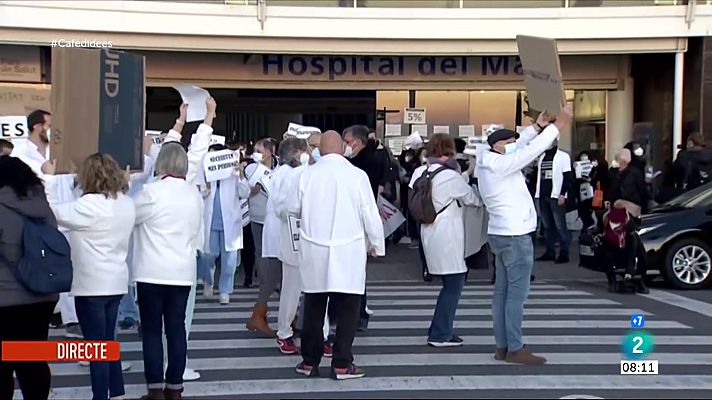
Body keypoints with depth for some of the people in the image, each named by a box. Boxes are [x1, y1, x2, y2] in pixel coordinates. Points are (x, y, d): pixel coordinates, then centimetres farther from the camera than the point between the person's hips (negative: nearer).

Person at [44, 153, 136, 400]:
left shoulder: (90, 204, -20)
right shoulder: (126, 203, 5)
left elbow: (56, 213, -11)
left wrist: (49, 179, -1)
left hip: (92, 285, -8)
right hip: (116, 282, 8)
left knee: (96, 345, 0)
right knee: (108, 341, 17)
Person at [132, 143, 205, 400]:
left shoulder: (152, 191, -12)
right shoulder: (194, 193, 5)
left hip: (153, 272, -5)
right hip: (182, 272, 5)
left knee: (152, 330, 3)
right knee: (177, 328, 9)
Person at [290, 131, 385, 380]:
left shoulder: (308, 174, -4)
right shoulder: (357, 175, -8)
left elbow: (294, 208, 7)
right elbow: (370, 214, -4)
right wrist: (376, 244, 10)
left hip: (314, 251, 2)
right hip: (347, 252, -2)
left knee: (314, 308, 12)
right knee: (346, 309, 4)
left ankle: (310, 361, 18)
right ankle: (342, 364, 4)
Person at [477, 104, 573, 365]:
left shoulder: (488, 163, 9)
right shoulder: (500, 164, -18)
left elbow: (521, 147, 15)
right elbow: (532, 151, -20)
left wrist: (539, 125, 11)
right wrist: (558, 125, -14)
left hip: (502, 234, 10)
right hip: (515, 236, -10)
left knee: (503, 291, 8)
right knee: (516, 293, -6)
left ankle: (502, 346, 11)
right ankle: (515, 349, -4)